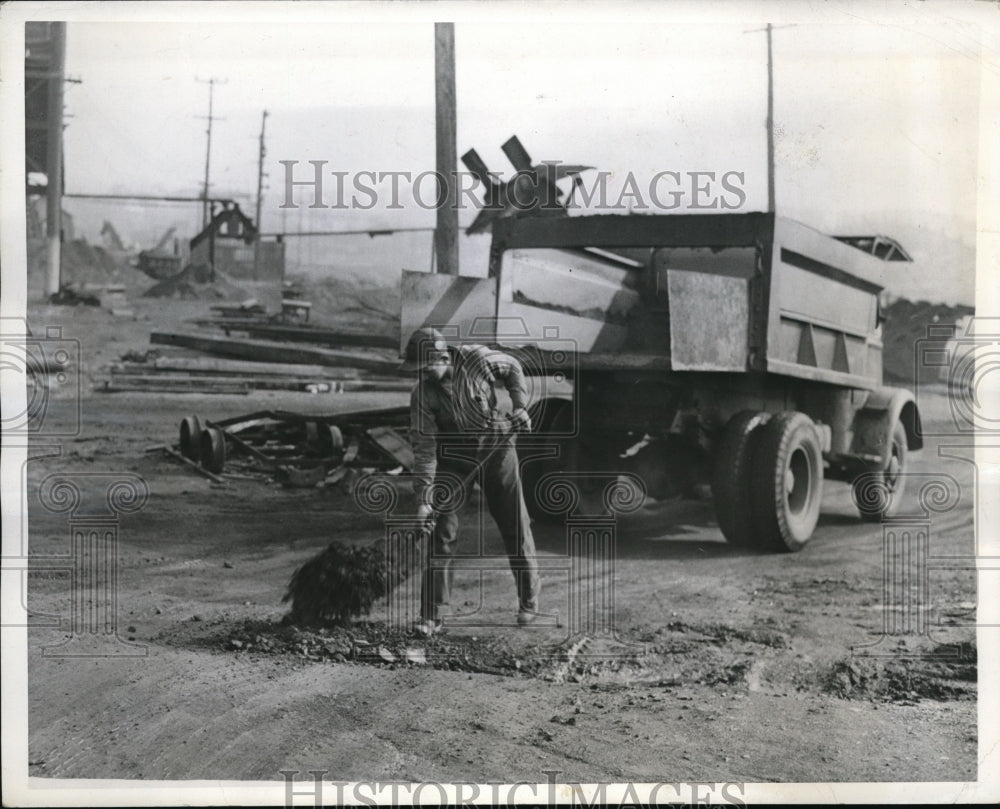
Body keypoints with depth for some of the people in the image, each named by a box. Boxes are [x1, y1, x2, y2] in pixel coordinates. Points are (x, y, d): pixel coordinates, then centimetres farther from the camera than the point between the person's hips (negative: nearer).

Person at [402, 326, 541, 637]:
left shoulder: (477, 359, -20)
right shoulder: (422, 394, -19)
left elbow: (512, 367, 2)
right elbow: (424, 447, -20)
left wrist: (520, 406, -10)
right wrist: (423, 499, -25)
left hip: (496, 445, 0)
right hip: (453, 455, 0)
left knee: (515, 525, 4)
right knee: (442, 531, -6)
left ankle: (529, 601, 22)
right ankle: (431, 616, 0)